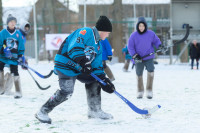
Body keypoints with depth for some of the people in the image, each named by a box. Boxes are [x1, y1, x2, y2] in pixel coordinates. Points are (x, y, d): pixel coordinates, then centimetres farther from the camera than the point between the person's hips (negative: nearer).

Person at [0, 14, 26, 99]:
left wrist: (21, 56, 3)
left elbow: (21, 46, 9)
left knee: (15, 73, -4)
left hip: (14, 57, 0)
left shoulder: (18, 34, 4)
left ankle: (18, 92, 0)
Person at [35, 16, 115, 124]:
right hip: (65, 65, -10)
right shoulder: (86, 32, -12)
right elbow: (74, 48, -26)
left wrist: (104, 79, 5)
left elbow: (97, 65, 16)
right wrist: (83, 61, -36)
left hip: (78, 68, 10)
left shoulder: (98, 44, 16)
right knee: (66, 91, -19)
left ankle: (95, 111, 17)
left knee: (93, 80, 9)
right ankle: (43, 112, -9)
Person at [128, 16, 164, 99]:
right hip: (139, 59, 0)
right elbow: (130, 47, -2)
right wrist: (135, 56, -13)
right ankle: (140, 92, 29)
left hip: (149, 58, 0)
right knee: (139, 75, 10)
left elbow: (156, 41, 12)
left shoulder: (151, 34, -3)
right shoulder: (134, 35, -6)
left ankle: (149, 91, -8)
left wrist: (160, 46, -9)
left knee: (151, 71, -19)